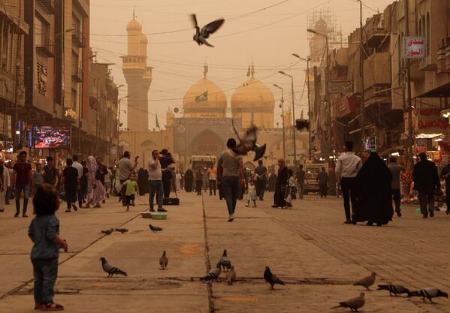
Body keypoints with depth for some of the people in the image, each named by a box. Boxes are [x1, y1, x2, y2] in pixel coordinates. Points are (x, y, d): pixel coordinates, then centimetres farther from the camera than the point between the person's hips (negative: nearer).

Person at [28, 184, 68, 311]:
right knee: (49, 278, -2)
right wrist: (62, 243, -11)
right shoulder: (52, 219, -17)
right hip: (49, 255, -8)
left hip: (36, 254, 8)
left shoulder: (36, 219, 9)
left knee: (39, 278, 14)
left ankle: (38, 301, 19)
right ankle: (47, 302, -1)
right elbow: (52, 235, -23)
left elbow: (31, 233, 14)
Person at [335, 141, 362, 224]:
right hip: (354, 179, 1)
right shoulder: (357, 159, -1)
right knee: (354, 199, 7)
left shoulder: (341, 158, -5)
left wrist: (339, 179, 6)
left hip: (344, 179, -1)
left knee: (346, 200, 4)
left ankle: (348, 218, -1)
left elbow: (337, 170, -8)